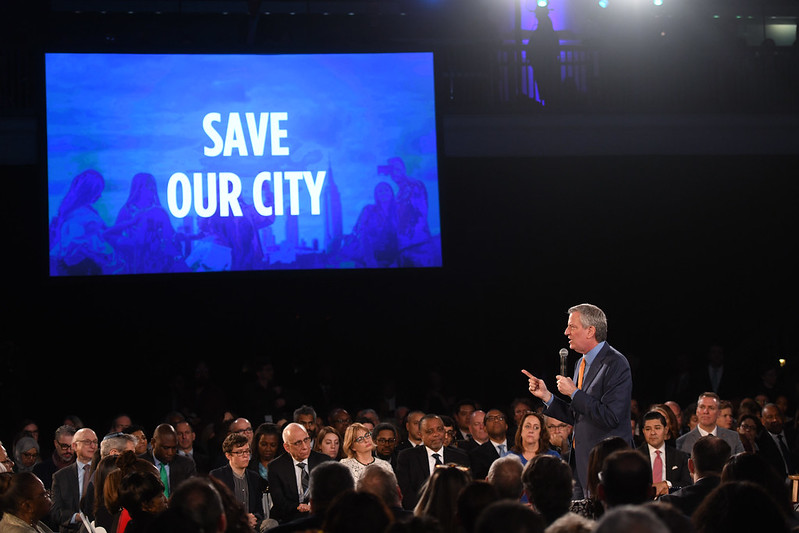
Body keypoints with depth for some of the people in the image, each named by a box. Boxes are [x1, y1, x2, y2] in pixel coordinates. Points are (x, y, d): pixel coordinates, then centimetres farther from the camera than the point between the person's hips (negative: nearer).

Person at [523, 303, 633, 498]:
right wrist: (546, 396, 7)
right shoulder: (583, 363, 15)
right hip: (581, 462, 9)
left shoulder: (615, 363, -14)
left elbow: (610, 418, -23)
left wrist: (574, 393, -16)